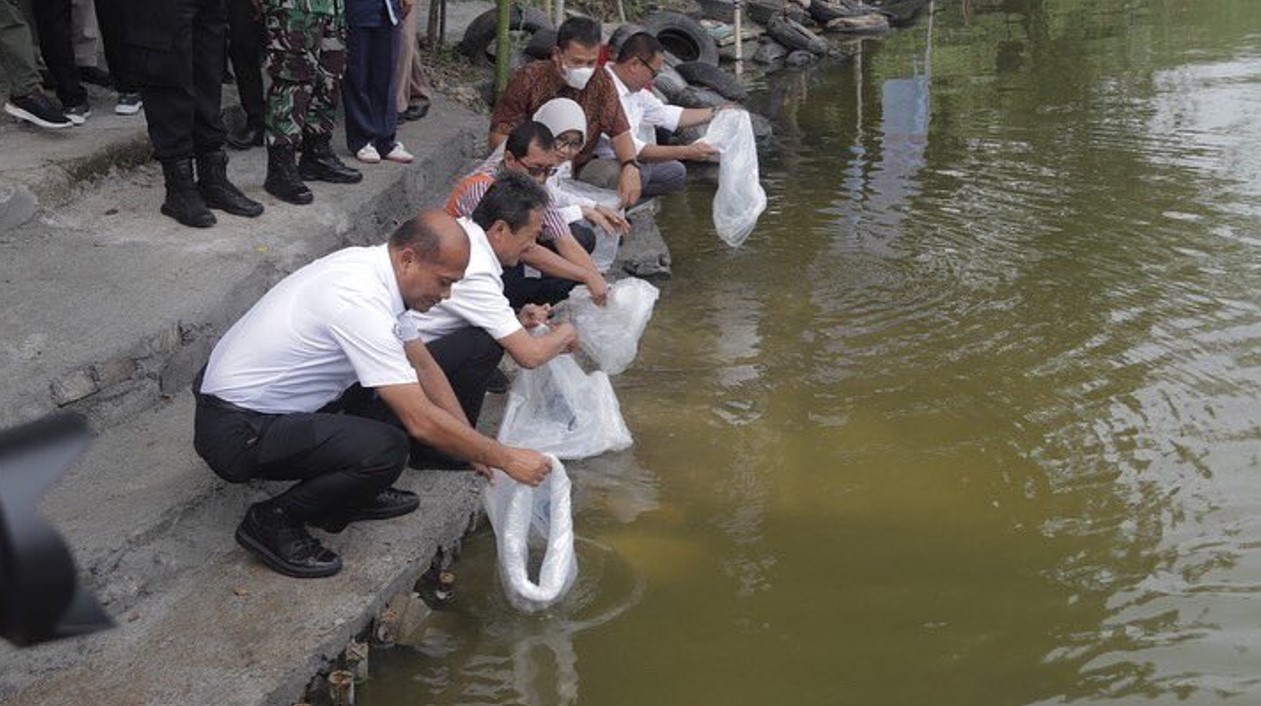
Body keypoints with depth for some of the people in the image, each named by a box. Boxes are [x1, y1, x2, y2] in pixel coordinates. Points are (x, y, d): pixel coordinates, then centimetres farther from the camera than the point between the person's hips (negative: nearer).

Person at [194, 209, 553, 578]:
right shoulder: (361, 301, -29)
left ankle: (352, 494, 17)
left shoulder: (369, 264, 0)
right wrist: (504, 458, -16)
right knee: (386, 449, -26)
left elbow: (422, 365, 11)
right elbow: (421, 422, -28)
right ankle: (272, 521, -5)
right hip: (235, 433, -10)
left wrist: (477, 448, 10)